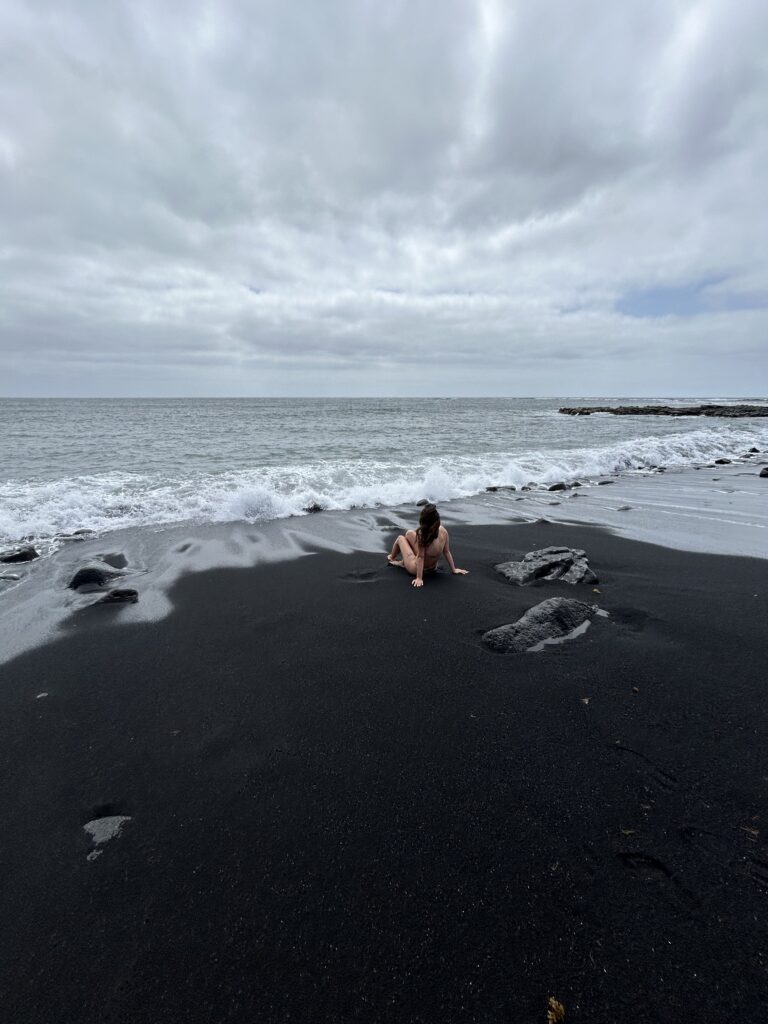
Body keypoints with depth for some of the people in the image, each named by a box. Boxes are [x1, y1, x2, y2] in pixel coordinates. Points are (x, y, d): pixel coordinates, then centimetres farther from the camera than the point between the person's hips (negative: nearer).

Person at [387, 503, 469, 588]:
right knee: (409, 533, 17)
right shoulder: (443, 531, -19)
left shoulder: (422, 534, -35)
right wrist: (453, 569, 2)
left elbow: (421, 557, -29)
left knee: (400, 538, 18)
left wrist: (419, 579, -22)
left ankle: (392, 558, 51)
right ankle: (403, 561, 40)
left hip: (415, 569, -5)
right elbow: (447, 552, -10)